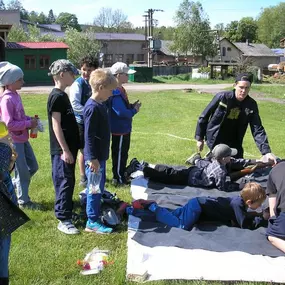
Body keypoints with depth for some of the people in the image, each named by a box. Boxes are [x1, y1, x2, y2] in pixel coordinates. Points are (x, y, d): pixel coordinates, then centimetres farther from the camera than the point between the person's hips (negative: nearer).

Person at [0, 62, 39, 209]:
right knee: (22, 172, 2)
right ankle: (23, 201, 18)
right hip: (13, 141, -9)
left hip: (22, 138, 9)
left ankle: (14, 187, 32)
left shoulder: (15, 95, 7)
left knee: (33, 167, 17)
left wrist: (30, 120, 1)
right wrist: (29, 123, -17)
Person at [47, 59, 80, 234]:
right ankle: (63, 220, 2)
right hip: (62, 149, -9)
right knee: (64, 183, -5)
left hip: (69, 147, 9)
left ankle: (67, 210, 29)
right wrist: (65, 150, -21)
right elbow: (56, 125, -19)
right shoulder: (56, 97, -16)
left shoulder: (63, 95, 13)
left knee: (68, 182, 17)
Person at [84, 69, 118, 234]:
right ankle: (92, 222, 11)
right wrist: (93, 158, -21)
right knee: (95, 189, 0)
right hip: (95, 157, -9)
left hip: (101, 155, 9)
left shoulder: (101, 105, 9)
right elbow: (89, 136, -22)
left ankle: (97, 213, 32)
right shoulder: (92, 108, -21)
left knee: (99, 187, 19)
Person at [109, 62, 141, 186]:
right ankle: (118, 179, 13)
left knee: (123, 153, 19)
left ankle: (121, 175, 32)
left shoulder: (120, 90, 10)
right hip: (119, 129, -10)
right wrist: (134, 110, -12)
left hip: (124, 128, 10)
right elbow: (121, 112, -27)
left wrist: (132, 106, 1)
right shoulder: (115, 92, -23)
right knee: (119, 154, 2)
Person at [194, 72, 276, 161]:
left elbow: (257, 130, -10)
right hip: (215, 140, -4)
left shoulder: (251, 104, -8)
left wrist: (266, 151, -22)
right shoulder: (222, 97, -17)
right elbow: (204, 116, -7)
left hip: (234, 143, 4)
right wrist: (199, 138, -3)